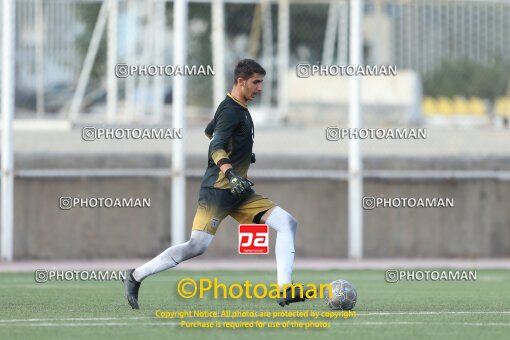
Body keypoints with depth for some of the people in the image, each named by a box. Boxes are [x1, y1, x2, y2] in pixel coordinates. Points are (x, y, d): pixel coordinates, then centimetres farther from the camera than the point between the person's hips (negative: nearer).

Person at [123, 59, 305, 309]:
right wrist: (230, 174, -45)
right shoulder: (231, 111, -13)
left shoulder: (239, 109, 16)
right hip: (218, 191, -10)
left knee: (287, 223, -3)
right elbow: (216, 148, -29)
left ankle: (285, 290, -12)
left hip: (240, 193, 10)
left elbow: (209, 131, 34)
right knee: (197, 246, -17)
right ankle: (136, 276, -3)